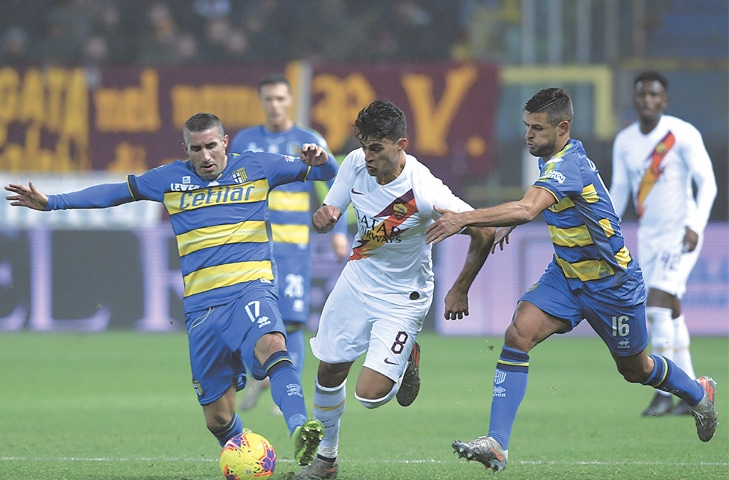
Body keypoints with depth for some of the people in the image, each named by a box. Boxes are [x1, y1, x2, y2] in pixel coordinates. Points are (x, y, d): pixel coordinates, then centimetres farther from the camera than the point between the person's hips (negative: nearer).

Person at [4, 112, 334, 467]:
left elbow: (326, 172, 13)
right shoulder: (171, 179, 12)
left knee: (271, 344, -38)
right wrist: (52, 202, 17)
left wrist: (319, 160, -11)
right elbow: (117, 192, 22)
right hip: (201, 308, 3)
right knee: (218, 419, 2)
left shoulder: (256, 168, 7)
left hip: (251, 290, -3)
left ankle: (299, 430, -50)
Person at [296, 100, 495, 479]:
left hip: (402, 298, -5)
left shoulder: (423, 191, -30)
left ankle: (407, 360, 21)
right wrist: (323, 217, -27)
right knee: (329, 372, 9)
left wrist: (460, 290, -12)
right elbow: (324, 220, -1)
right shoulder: (356, 164, -14)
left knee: (370, 395, -13)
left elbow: (483, 232, -23)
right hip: (357, 280, 5)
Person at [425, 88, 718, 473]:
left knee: (635, 369, 14)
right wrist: (505, 223, 8)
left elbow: (526, 210, -49)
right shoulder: (558, 156, -2)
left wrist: (463, 219, -54)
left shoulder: (567, 166, -31)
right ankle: (496, 444, -20)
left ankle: (698, 393, 47)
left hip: (612, 283, -7)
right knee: (518, 335, -16)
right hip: (566, 275, 7)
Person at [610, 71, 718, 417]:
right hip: (649, 234, 6)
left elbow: (707, 183, -11)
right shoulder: (624, 142, 8)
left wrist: (695, 227, -23)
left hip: (680, 232, -6)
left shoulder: (683, 135, -10)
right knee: (670, 315, 7)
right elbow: (618, 191, 16)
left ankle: (664, 393, -14)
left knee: (657, 307, -18)